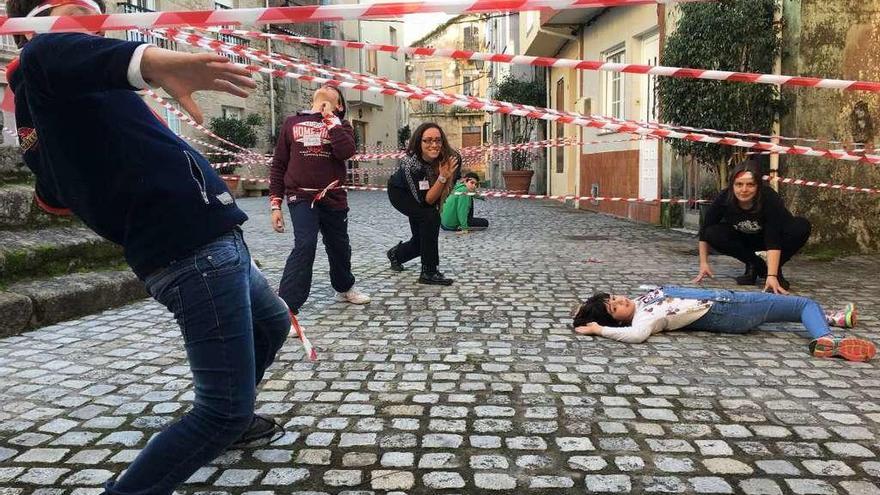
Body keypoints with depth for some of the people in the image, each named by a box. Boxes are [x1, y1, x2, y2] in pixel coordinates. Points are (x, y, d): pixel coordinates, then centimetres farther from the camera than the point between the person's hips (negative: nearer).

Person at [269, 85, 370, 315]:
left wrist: (330, 118, -8)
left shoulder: (341, 125, 10)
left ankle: (344, 288, 43)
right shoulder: (292, 122, 9)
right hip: (301, 197, -2)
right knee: (304, 246, -19)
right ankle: (285, 309, -18)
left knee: (339, 247, 15)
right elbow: (278, 165, 8)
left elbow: (346, 151, -14)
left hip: (334, 198, 2)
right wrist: (275, 204, 1)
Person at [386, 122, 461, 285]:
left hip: (421, 192, 5)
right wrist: (442, 177, -47)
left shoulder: (451, 158, -28)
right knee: (430, 216, -29)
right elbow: (426, 200, -39)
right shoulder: (410, 162, -39)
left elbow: (450, 183, -6)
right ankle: (429, 273, -18)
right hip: (400, 192, -5)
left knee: (421, 239, 5)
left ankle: (397, 254, 41)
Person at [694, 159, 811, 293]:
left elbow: (773, 239, -39)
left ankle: (775, 271, -9)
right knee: (713, 234, -27)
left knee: (802, 226, -30)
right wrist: (704, 263, -21)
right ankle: (755, 266, -6)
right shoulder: (724, 199, -27)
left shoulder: (770, 198, -34)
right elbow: (705, 230, -16)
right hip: (743, 239, 2)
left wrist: (772, 276, -46)